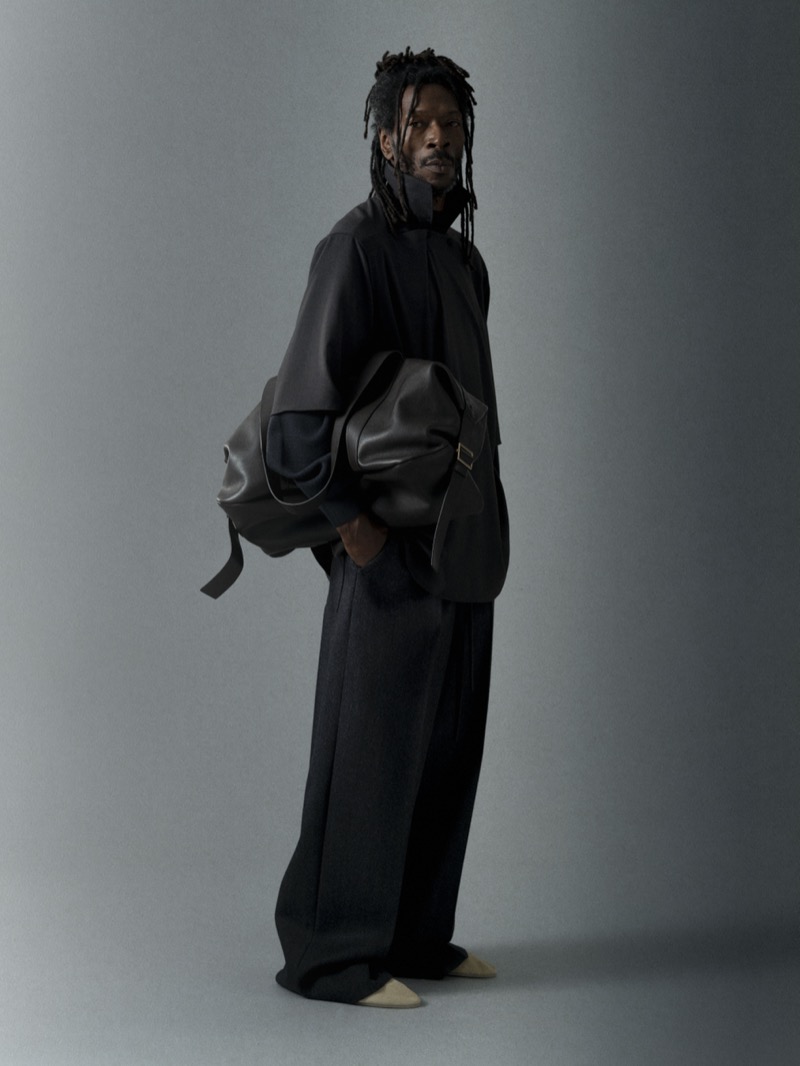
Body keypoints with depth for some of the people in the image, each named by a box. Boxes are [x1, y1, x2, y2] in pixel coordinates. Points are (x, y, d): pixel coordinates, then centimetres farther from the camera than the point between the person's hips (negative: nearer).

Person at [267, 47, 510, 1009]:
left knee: (446, 748, 11)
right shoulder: (358, 246, -11)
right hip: (395, 553, -8)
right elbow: (303, 404, -18)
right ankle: (331, 954, 8)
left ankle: (414, 937, 23)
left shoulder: (464, 259, 15)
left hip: (463, 553, 8)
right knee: (372, 746, -3)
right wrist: (353, 521, -20)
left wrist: (482, 526, 14)